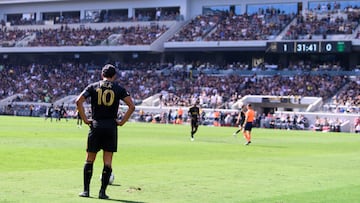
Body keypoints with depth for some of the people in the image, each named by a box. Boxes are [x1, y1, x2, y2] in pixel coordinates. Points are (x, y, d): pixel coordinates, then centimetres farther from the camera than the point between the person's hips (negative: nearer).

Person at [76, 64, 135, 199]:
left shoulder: (93, 87, 6)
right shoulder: (119, 89, 5)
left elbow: (79, 101, -5)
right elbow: (132, 106, -3)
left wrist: (85, 119, -1)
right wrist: (122, 122, 1)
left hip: (96, 125, 0)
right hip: (111, 126, 0)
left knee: (89, 159, 10)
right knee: (107, 161, 4)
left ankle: (86, 190, 9)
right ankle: (103, 192, 2)